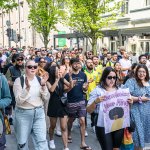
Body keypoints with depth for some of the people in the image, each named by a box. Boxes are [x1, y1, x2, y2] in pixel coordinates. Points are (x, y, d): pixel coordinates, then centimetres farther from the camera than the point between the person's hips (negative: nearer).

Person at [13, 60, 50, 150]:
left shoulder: (40, 80, 3)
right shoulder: (19, 80, -7)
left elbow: (46, 98, -1)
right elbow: (19, 100, -16)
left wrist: (43, 85, -15)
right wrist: (27, 87, -27)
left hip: (39, 113, 2)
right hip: (23, 114, -2)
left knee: (42, 141, -4)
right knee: (22, 142, 10)